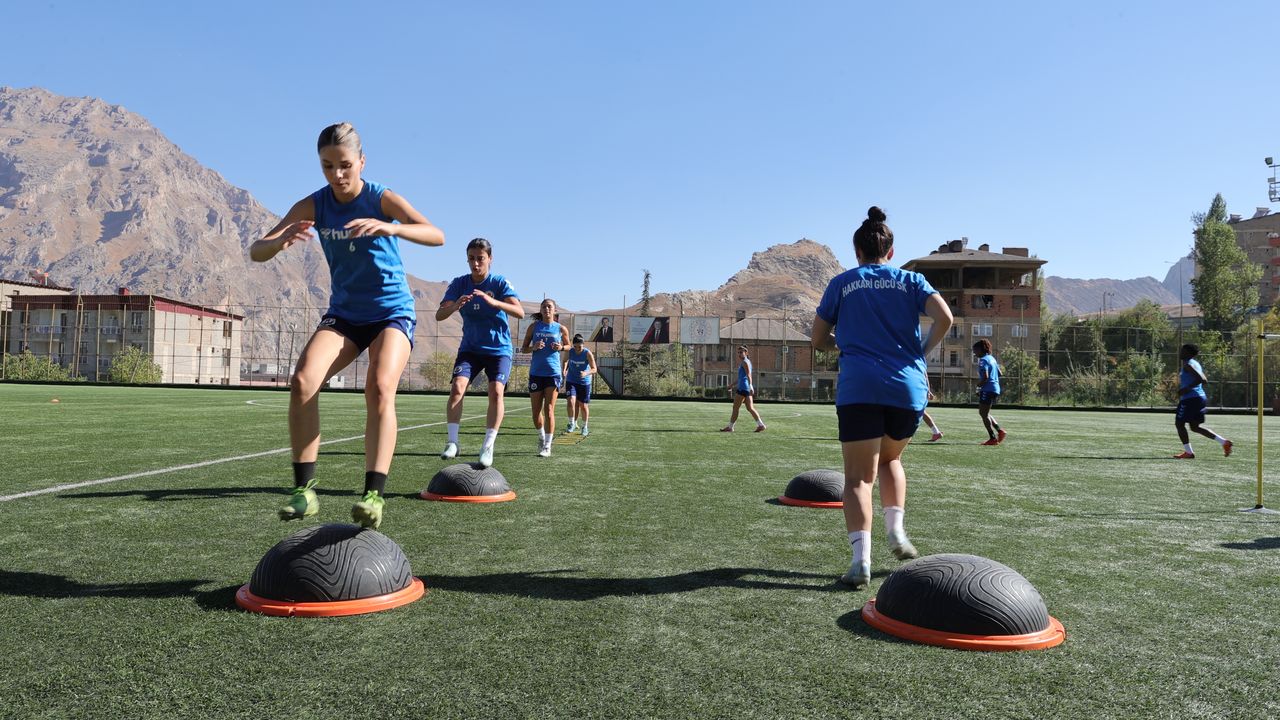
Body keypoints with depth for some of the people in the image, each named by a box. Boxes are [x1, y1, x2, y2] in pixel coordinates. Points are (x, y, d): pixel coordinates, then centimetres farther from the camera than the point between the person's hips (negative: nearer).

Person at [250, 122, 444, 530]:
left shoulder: (382, 199, -12)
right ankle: (304, 489, -13)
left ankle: (374, 495, -30)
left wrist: (387, 227, -47)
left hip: (392, 313, -3)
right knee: (302, 381, -20)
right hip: (343, 314, 3)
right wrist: (281, 241, -33)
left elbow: (436, 236, -28)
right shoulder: (313, 206, -4)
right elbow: (257, 253, -8)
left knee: (380, 387, -27)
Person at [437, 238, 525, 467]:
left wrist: (492, 301, -41)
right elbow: (439, 315, -11)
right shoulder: (459, 283, -3)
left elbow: (520, 312, -25)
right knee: (457, 387, -19)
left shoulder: (500, 283, -11)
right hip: (470, 348, 2)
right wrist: (455, 305, -33)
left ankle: (488, 447, -11)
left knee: (496, 391, -19)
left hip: (499, 349, -2)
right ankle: (452, 442, -11)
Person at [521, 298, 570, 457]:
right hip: (536, 373, 2)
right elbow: (523, 348, 8)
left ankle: (547, 446, -6)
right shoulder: (534, 327, 4)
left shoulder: (561, 329, 3)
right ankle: (542, 437, 31)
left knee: (549, 409, -9)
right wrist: (534, 347, -13)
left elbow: (568, 345, 17)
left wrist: (561, 347, -6)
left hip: (553, 373, -2)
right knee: (536, 411, 5)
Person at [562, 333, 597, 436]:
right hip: (571, 381, 1)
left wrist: (586, 373, -37)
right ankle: (572, 424, 0)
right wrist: (564, 370, -5)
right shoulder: (569, 352, -10)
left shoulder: (587, 354, -17)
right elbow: (565, 361, 13)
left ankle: (585, 427, 25)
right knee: (571, 401, -18)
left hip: (584, 382, -1)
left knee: (583, 405, 6)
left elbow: (594, 369, -18)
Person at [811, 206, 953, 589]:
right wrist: (922, 351, 12)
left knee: (859, 476, -1)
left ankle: (861, 560, -13)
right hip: (908, 387, 2)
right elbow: (944, 318, -4)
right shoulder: (910, 280, 12)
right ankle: (896, 531, 13)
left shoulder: (841, 283, 11)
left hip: (858, 389, -2)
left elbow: (818, 339, 13)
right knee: (890, 458, 26)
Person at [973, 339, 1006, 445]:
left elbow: (985, 377, -23)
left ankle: (993, 438, -4)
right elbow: (999, 373, 22)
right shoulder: (992, 358, 17)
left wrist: (978, 385, -6)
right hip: (995, 389, 10)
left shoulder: (983, 360, -12)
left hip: (987, 390, -10)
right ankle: (1000, 430, 12)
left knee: (984, 414, -3)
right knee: (983, 412, 19)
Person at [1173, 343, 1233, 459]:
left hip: (1190, 398, -10)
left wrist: (1186, 389, -21)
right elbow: (1203, 380, 22)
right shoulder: (1195, 363, 17)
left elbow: (1201, 379, -24)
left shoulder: (1188, 365, -13)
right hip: (1200, 397, 10)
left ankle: (1188, 452, 2)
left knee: (1179, 424, 1)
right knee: (1195, 427, 15)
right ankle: (1224, 442, 7)